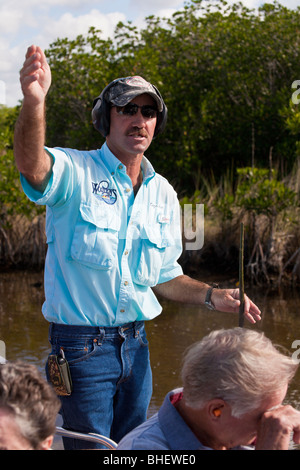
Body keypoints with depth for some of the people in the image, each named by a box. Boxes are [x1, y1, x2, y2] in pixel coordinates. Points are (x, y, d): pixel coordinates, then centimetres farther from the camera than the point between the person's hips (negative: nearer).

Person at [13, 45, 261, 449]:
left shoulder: (163, 194, 10)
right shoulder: (75, 171, -9)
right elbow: (31, 163, -34)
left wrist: (212, 296, 3)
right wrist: (34, 102, -53)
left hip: (135, 342, 6)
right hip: (82, 343, -6)